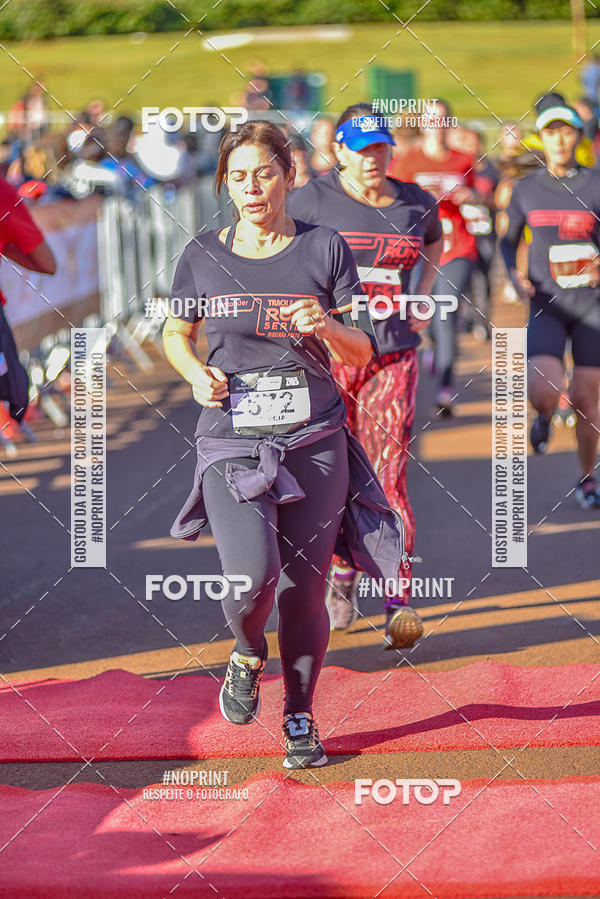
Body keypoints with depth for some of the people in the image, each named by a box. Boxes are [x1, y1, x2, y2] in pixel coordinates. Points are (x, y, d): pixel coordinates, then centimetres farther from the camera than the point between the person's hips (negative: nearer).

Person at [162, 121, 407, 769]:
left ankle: (300, 716, 24)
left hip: (314, 439, 1)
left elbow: (362, 351, 6)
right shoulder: (203, 256, 4)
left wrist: (326, 326, -16)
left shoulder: (324, 249, 3)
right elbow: (175, 333, 19)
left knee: (304, 588, 1)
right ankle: (247, 655, 15)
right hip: (231, 441, -1)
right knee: (254, 575, -20)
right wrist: (196, 374, -2)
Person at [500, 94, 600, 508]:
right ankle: (544, 417, 19)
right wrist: (514, 275, -1)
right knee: (544, 393, -19)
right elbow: (509, 240, 17)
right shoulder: (526, 189, 4)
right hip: (547, 304, 1)